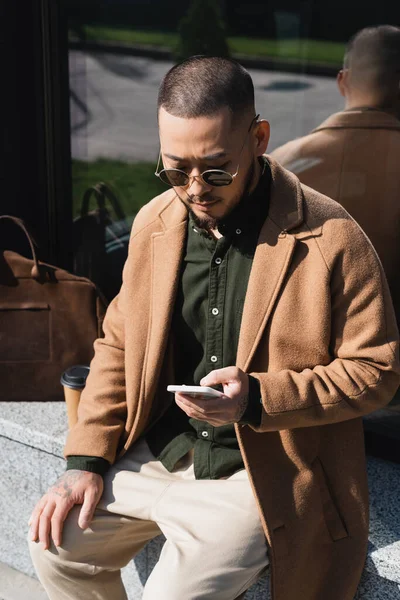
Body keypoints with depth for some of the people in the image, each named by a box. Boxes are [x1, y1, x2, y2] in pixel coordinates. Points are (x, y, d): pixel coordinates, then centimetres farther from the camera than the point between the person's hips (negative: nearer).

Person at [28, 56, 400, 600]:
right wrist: (86, 459, 1)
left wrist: (258, 398, -24)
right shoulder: (154, 222, 0)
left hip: (258, 470, -5)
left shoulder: (331, 238, -17)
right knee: (56, 544, 1)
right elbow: (119, 345, 8)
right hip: (157, 452, 6)